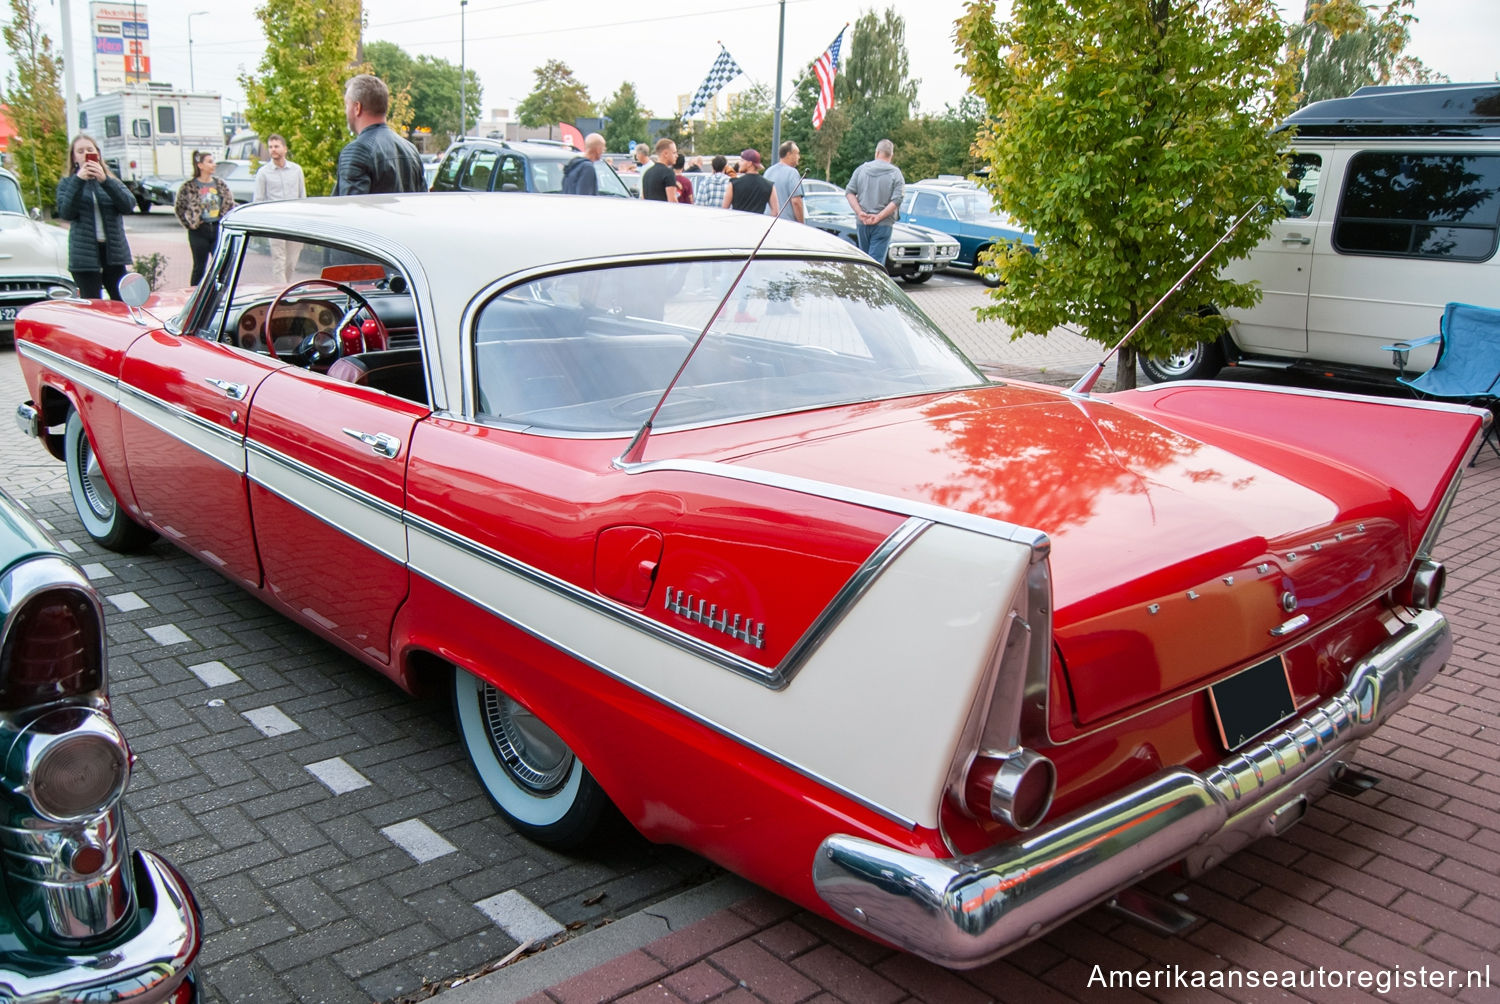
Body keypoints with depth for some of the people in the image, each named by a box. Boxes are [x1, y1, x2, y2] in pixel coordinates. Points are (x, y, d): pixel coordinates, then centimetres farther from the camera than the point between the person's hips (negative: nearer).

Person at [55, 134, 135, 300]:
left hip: (114, 253, 1)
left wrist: (105, 180, -17)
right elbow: (66, 213, -8)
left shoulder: (111, 180, 15)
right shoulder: (67, 183, 10)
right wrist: (78, 180, -14)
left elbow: (129, 205, -5)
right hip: (85, 254, -1)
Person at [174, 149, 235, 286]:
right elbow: (180, 208, 2)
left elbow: (230, 203, 12)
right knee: (199, 267, 5)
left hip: (218, 229, 3)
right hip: (199, 231, -3)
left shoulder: (220, 184, 5)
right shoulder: (189, 186, -5)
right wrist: (190, 223, -4)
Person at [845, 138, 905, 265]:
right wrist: (878, 217, -13)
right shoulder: (896, 174, -3)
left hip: (862, 223, 3)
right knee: (877, 259, -5)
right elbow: (896, 200, -13)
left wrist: (860, 213, -6)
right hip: (883, 225, -3)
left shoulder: (861, 169, 5)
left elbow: (849, 193, 0)